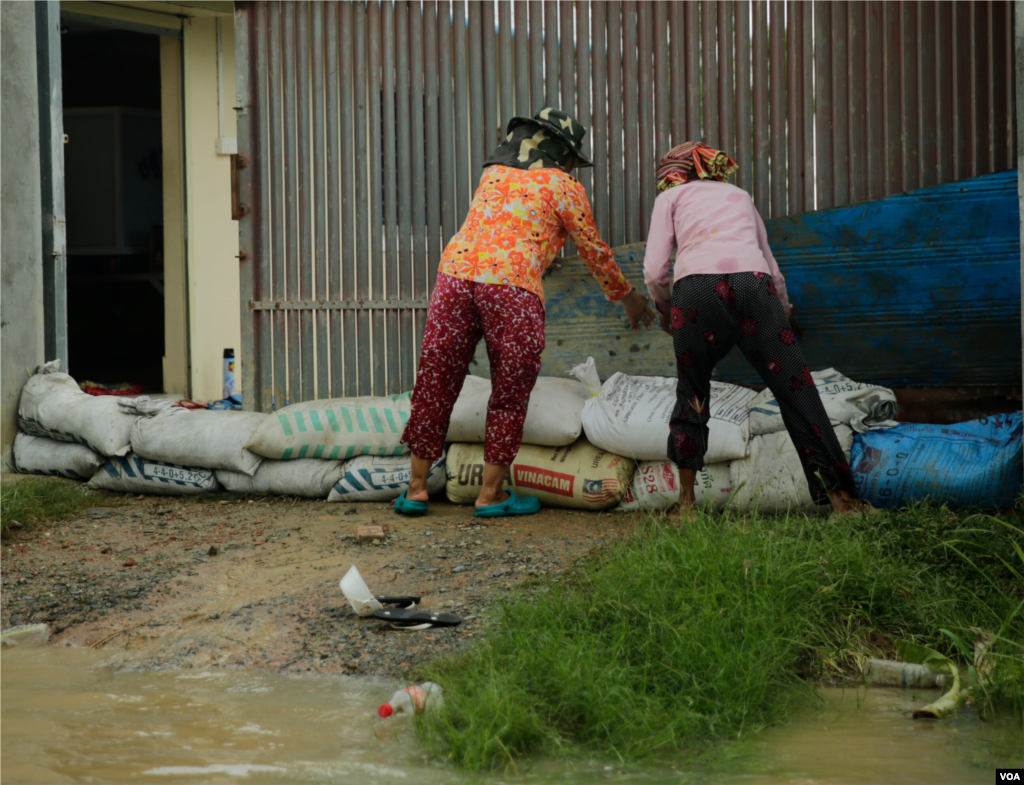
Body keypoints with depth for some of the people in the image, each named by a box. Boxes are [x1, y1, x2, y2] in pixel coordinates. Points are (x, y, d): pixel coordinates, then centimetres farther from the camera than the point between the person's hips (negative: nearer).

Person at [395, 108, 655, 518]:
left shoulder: (493, 173, 25)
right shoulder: (562, 187, 10)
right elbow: (594, 251, 17)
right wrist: (626, 295, 31)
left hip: (455, 273, 5)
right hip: (512, 286, -5)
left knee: (435, 386, 11)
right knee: (509, 394, 9)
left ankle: (416, 488, 15)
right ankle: (491, 494, 13)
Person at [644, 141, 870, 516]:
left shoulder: (670, 197, 25)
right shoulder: (739, 195, 35)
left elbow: (655, 271, 13)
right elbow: (772, 267, 33)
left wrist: (666, 311, 30)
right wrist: (784, 314, 46)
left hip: (696, 287, -1)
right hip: (752, 284, 2)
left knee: (692, 393, 17)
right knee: (796, 389, 3)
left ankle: (686, 499, 14)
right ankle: (839, 495, 0)